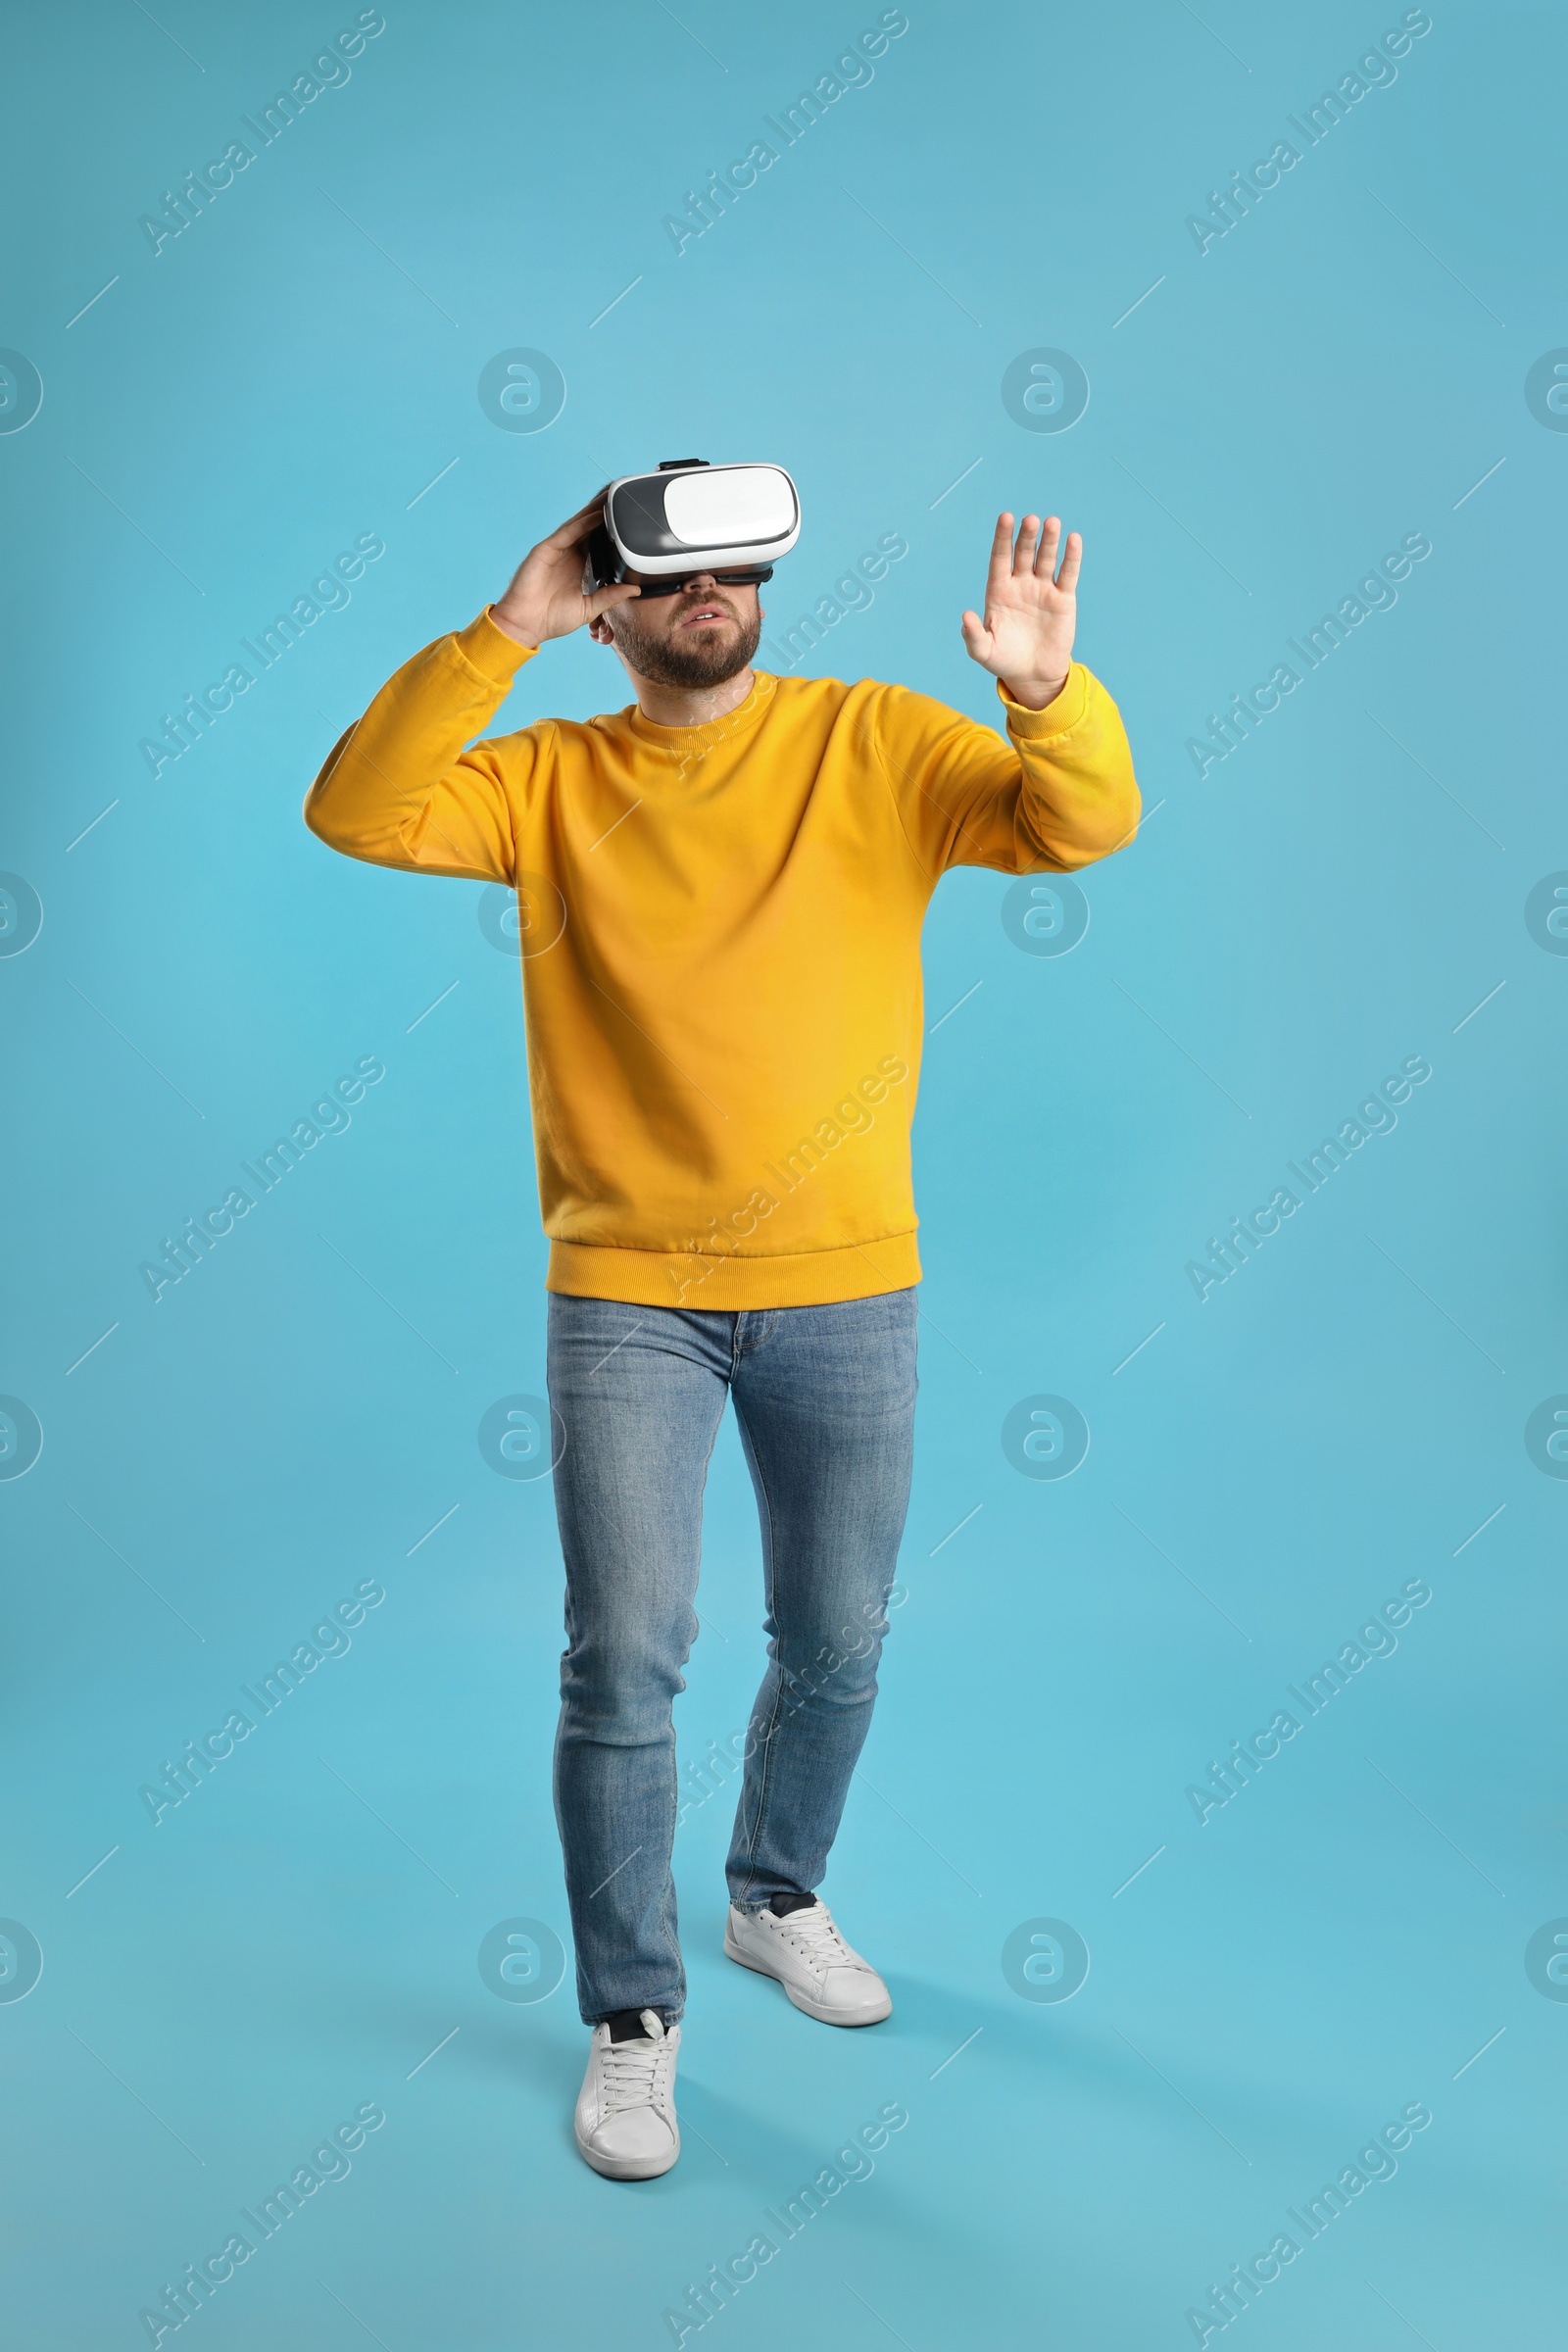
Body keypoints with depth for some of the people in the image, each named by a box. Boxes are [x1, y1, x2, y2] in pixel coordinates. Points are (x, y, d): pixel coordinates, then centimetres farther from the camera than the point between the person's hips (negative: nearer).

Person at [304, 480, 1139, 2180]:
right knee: (624, 1663, -1)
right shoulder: (553, 780, 3)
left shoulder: (877, 743, 1)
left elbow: (1085, 827, -9)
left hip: (845, 1289, 1)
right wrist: (503, 632, -17)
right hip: (628, 1294, -1)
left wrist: (1046, 686, -28)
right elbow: (357, 813, -12)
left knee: (836, 1649, 15)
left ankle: (777, 1897, 42)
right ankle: (633, 2016, 18)